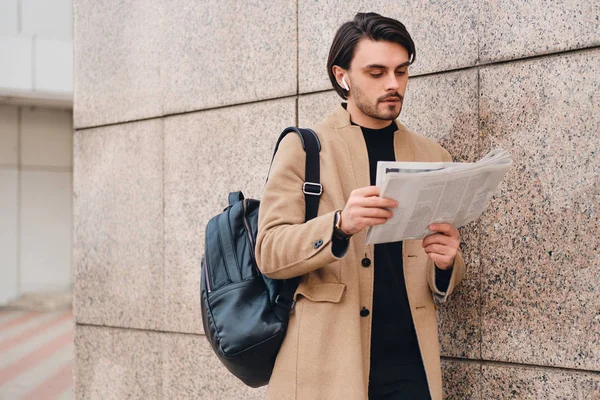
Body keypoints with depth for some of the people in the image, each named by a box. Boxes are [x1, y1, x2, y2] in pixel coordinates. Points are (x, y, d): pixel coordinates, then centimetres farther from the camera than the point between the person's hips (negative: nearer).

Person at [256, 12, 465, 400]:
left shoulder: (433, 157, 11)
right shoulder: (303, 147, 1)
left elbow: (444, 283, 15)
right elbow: (269, 252, -6)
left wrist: (446, 262, -9)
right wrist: (340, 225, -24)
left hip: (409, 364, 3)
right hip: (326, 365, -2)